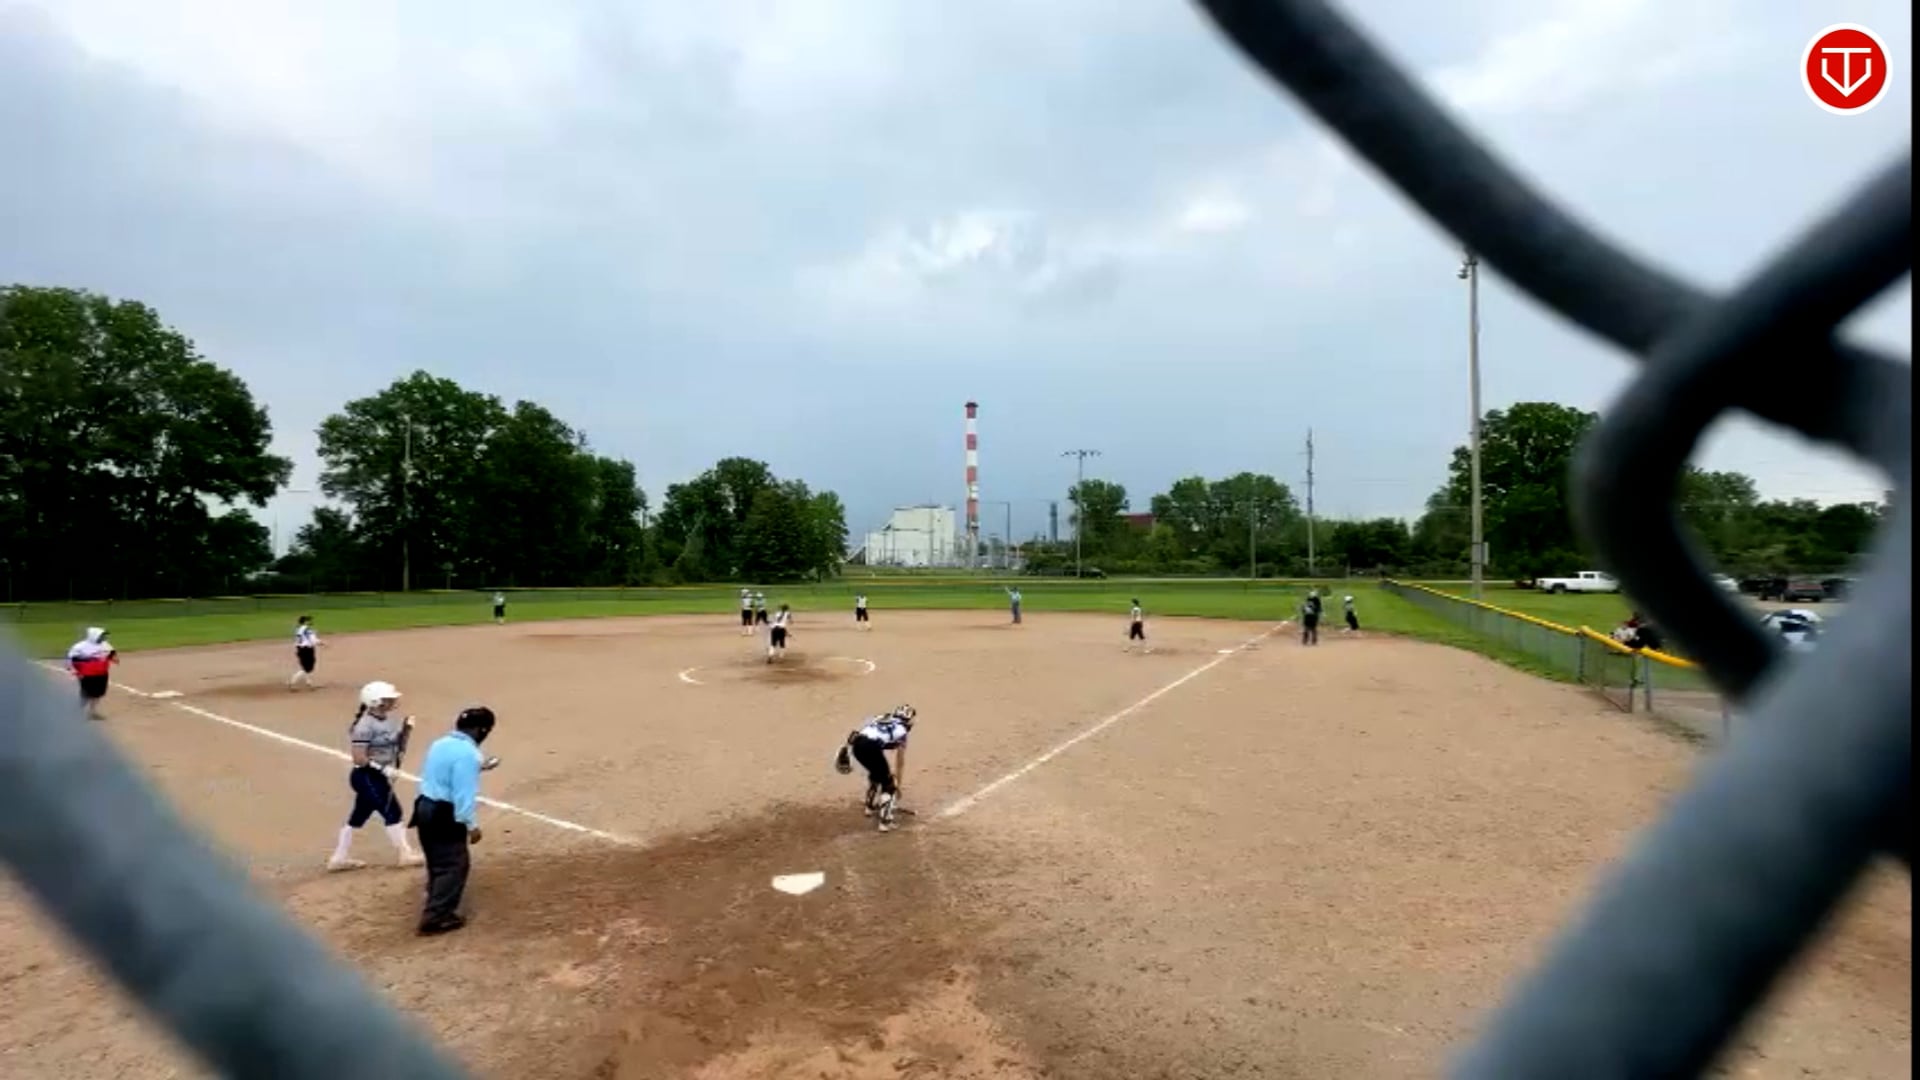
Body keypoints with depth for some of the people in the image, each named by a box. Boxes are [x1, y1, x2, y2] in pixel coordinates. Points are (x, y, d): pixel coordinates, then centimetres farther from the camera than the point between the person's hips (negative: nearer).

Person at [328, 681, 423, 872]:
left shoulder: (389, 720, 6)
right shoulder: (365, 725, -20)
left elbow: (398, 748, 11)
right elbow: (359, 758, -22)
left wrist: (406, 729, -3)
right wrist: (382, 768, -21)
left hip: (377, 777, 9)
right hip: (367, 777, -9)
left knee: (359, 815, 17)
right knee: (392, 812, -3)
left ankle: (339, 858, 29)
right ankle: (405, 854, 7)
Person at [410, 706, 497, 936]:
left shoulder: (440, 744, 8)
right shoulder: (467, 753, -21)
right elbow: (463, 793, -22)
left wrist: (478, 767, 28)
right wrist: (472, 824, -15)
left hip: (425, 808, 10)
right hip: (444, 815, -10)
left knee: (438, 863, 21)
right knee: (453, 865, 2)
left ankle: (437, 910, 31)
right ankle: (435, 918, 5)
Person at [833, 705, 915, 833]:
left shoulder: (879, 718, 33)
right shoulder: (902, 731, 22)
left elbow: (856, 732, 19)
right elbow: (900, 763, 24)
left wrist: (845, 746, 15)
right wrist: (898, 785, 31)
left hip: (857, 744, 6)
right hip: (872, 747, -6)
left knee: (875, 774, 32)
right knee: (888, 783, 12)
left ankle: (871, 807, 46)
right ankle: (885, 821, 5)